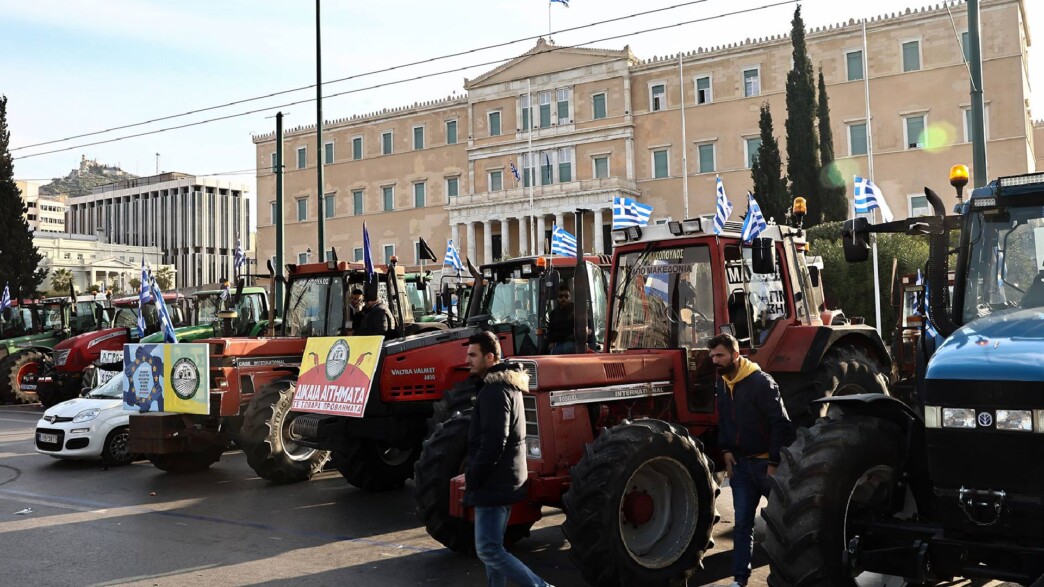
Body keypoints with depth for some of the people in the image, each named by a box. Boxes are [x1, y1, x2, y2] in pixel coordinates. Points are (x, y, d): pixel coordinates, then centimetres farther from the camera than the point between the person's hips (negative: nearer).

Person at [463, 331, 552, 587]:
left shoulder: (494, 390, -18)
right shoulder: (506, 384, 15)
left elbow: (493, 443, -25)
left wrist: (471, 478, -16)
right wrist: (475, 476, 19)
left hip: (493, 482, -10)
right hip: (504, 480, 10)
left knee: (488, 550, -7)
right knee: (492, 547, 14)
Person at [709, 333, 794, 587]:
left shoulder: (761, 382, -17)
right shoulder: (722, 384, 6)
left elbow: (781, 423, -18)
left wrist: (775, 462, -19)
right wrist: (726, 450, 4)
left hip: (766, 461, -6)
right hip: (741, 462, 7)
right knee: (742, 523, 8)